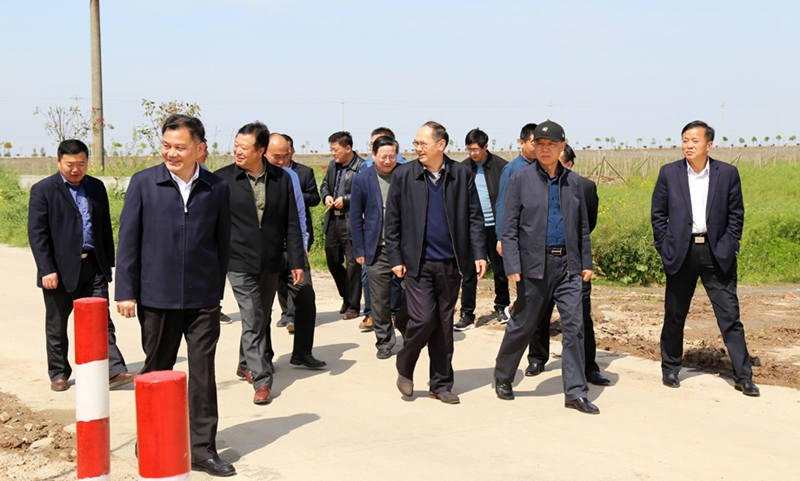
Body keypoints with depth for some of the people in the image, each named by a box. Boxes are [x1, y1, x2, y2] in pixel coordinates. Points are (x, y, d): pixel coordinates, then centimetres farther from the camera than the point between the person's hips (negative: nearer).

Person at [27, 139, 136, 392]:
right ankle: (59, 374, 24)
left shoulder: (97, 187, 10)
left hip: (93, 267, 3)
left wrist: (108, 262, 12)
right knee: (57, 325, 10)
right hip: (60, 269, -3)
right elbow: (37, 233, -8)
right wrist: (47, 270, -14)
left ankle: (115, 371, -7)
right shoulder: (43, 190, -3)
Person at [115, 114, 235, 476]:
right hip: (156, 296, 0)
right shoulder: (143, 183, 0)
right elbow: (128, 239, 0)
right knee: (156, 371, 12)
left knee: (203, 372, 3)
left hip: (203, 298, 1)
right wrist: (126, 292, -4)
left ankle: (202, 449, 13)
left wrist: (217, 288, 8)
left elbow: (223, 242, 8)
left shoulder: (217, 188, 2)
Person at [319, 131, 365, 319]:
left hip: (351, 222, -8)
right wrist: (326, 196, 4)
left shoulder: (361, 167, -13)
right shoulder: (333, 165, 11)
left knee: (352, 264, -1)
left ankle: (353, 306, 10)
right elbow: (324, 184, 24)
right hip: (332, 220, 8)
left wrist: (345, 200, -18)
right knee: (332, 261, 14)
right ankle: (346, 297, 32)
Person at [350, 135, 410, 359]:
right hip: (377, 249, -1)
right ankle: (384, 341, 17)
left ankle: (406, 328, 30)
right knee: (380, 299, 3)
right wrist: (359, 250, 1)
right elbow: (356, 217, 4)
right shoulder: (362, 179, 1)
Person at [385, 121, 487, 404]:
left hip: (450, 263, 2)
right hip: (418, 263, -2)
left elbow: (474, 217, 5)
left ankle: (441, 384, 20)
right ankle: (404, 370, 17)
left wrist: (479, 253, -4)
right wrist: (395, 259, -2)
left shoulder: (462, 175, 3)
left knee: (444, 324, 8)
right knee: (423, 319, -9)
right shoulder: (403, 176, 1)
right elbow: (392, 222, 3)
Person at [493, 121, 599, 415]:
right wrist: (512, 267, -12)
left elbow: (582, 226, 14)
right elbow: (508, 228, -5)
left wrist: (586, 262, 10)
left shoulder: (572, 181, 8)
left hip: (567, 264, 3)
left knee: (574, 325, -3)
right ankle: (502, 377, 29)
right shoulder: (520, 180, -2)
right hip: (534, 265, -3)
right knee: (523, 325, 7)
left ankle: (575, 392, 3)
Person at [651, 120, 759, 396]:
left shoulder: (727, 173, 1)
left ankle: (743, 377, 6)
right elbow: (657, 214, 7)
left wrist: (729, 247, 0)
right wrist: (665, 248, 1)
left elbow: (736, 213, 7)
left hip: (716, 253, 0)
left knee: (730, 315, -1)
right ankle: (670, 369, 25)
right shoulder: (669, 173, 2)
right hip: (681, 252, 1)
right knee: (674, 315, 9)